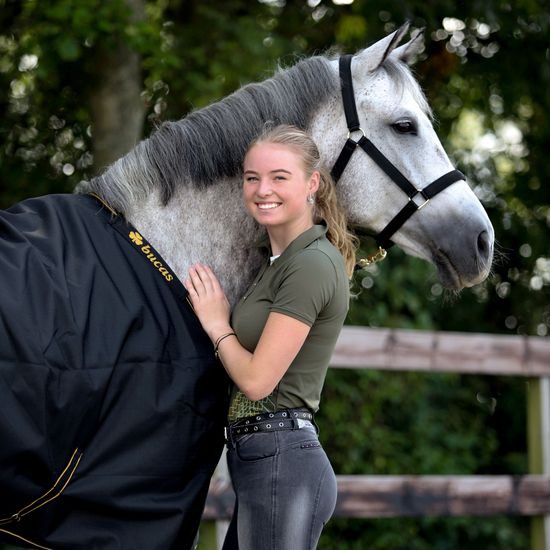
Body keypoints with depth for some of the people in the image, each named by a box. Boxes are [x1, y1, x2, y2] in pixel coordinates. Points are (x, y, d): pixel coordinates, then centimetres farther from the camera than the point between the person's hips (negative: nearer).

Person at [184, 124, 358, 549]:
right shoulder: (279, 260, 14)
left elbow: (256, 379, -18)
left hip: (281, 461, -10)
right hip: (263, 459, 10)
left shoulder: (312, 263, -15)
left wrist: (217, 324, -3)